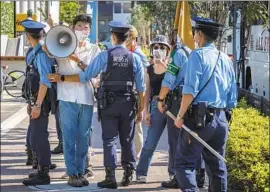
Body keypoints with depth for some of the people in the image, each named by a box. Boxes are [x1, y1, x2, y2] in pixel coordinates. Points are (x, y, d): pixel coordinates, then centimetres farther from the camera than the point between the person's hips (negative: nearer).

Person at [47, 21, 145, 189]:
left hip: (108, 103, -2)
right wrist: (141, 109, 9)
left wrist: (62, 78, 1)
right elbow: (141, 87, 0)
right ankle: (128, 174, 12)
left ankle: (111, 177, -1)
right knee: (127, 140, 11)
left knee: (109, 140, 2)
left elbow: (85, 76, -8)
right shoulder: (135, 58, -1)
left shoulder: (104, 56, -7)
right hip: (128, 103, 2)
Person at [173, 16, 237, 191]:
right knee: (217, 167, 12)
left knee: (185, 163, -4)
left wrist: (180, 116, -9)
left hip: (199, 118, -6)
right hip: (221, 119, 6)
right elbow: (232, 96, 15)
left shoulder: (198, 55, -7)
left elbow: (190, 90, -15)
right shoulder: (226, 59, 13)